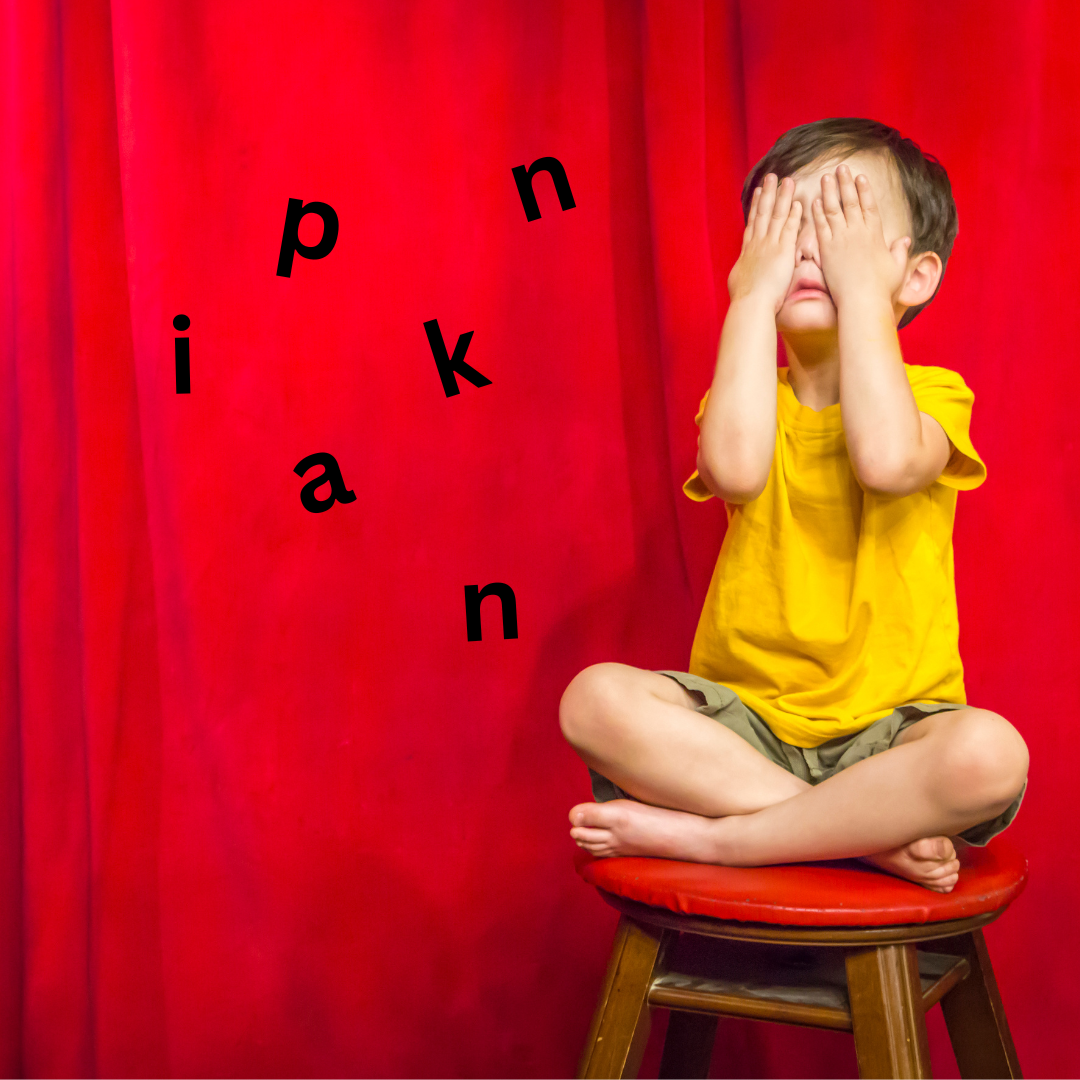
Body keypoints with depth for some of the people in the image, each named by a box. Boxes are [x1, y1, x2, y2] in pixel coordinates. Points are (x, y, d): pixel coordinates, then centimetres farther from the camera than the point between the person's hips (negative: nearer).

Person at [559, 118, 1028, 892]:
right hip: (747, 718, 2)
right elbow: (734, 469, -21)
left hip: (887, 727, -2)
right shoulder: (751, 396, 6)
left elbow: (887, 460, -27)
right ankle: (863, 834, -23)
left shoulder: (929, 394, -1)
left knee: (990, 755, -34)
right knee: (596, 699, -24)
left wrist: (861, 289, -17)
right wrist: (753, 298, -12)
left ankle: (707, 837, -21)